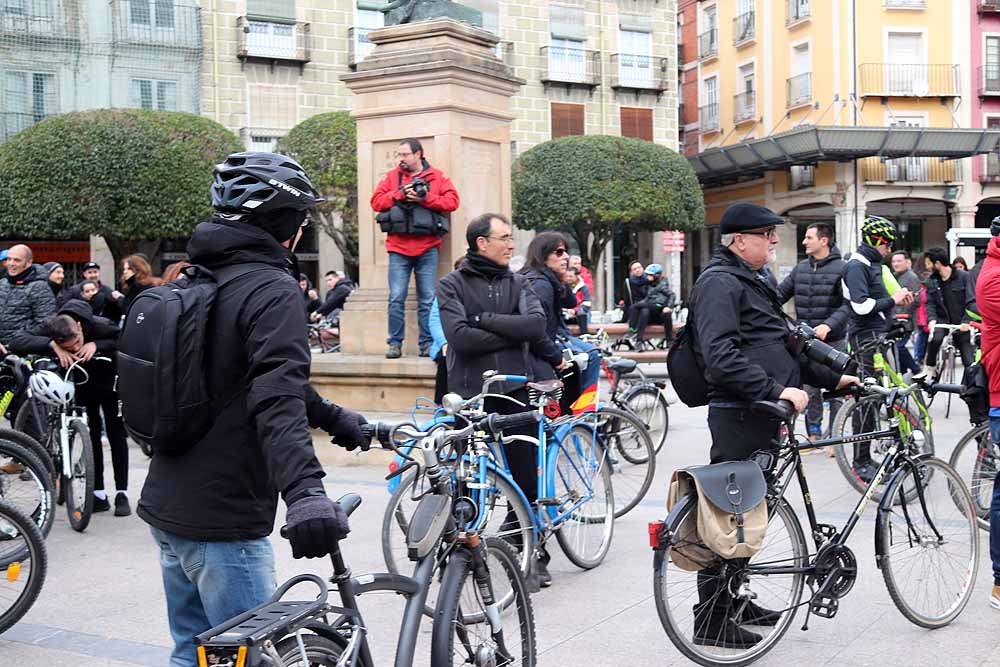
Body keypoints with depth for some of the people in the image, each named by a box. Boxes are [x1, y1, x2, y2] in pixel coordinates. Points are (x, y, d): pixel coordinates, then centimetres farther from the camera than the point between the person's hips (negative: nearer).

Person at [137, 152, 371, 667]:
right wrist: (304, 490, -43)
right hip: (221, 520, -9)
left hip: (166, 508, 9)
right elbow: (277, 398, -31)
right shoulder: (272, 290, -15)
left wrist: (334, 417, 31)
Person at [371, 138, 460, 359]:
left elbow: (452, 201, -2)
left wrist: (426, 198, -12)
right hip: (398, 248, 1)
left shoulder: (437, 177, 8)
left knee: (427, 300, 2)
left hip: (427, 249, 0)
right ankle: (395, 344, 2)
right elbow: (376, 202, 5)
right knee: (396, 299, -4)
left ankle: (427, 344, 9)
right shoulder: (392, 176, 11)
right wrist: (399, 194, -8)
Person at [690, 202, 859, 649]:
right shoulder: (719, 283, -14)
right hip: (738, 415, -10)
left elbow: (782, 345, 28)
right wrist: (776, 390, -29)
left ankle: (735, 600, 29)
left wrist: (831, 379, 24)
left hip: (761, 415, 10)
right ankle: (711, 621, 3)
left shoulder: (754, 281, 20)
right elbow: (722, 357, -26)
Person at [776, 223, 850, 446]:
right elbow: (780, 294, 10)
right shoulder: (801, 268, 9)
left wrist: (828, 325, -27)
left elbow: (848, 305, -16)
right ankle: (814, 435, 19)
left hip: (833, 340, -5)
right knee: (809, 390, 8)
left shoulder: (841, 268, -8)